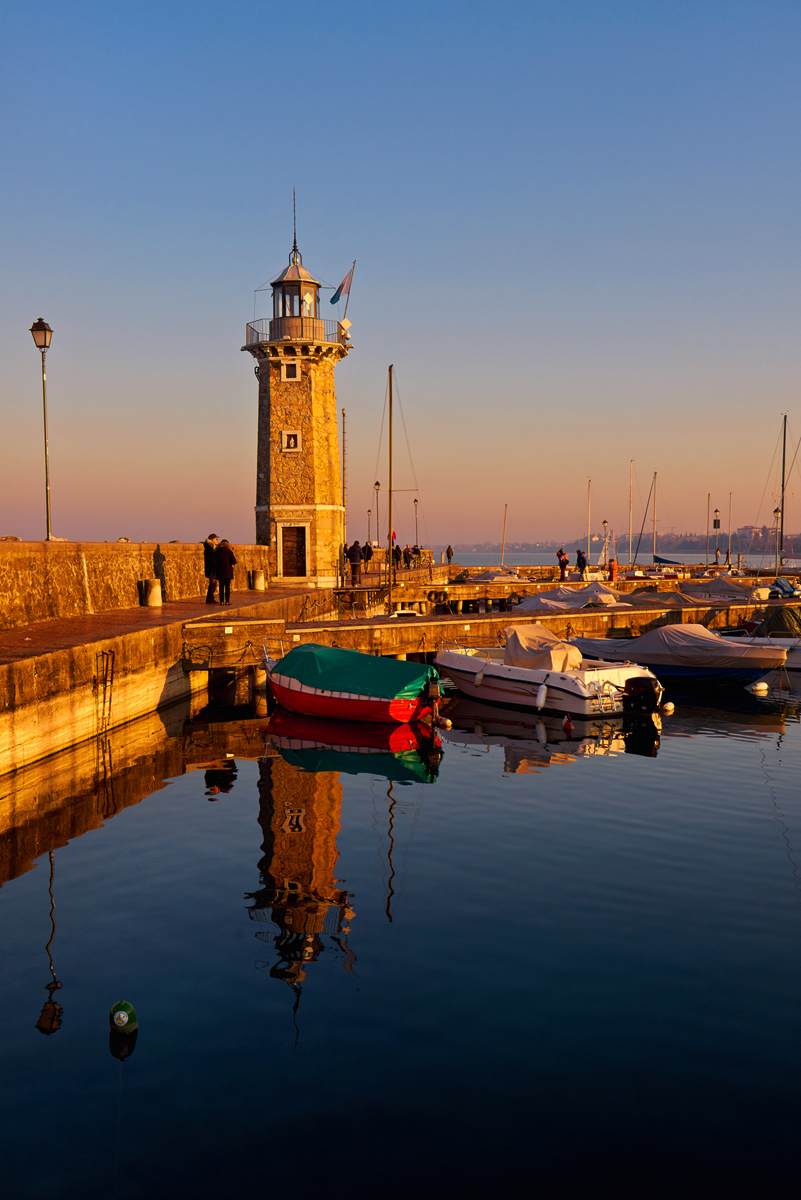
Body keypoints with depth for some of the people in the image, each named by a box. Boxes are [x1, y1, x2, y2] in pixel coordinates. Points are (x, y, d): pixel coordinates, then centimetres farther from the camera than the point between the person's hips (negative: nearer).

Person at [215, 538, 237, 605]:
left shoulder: (217, 551, 4)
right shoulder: (229, 551, -3)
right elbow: (234, 561, -8)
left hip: (220, 571, 2)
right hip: (228, 571, -2)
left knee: (221, 586, 5)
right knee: (227, 586, 1)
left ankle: (221, 601, 2)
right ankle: (227, 601, -1)